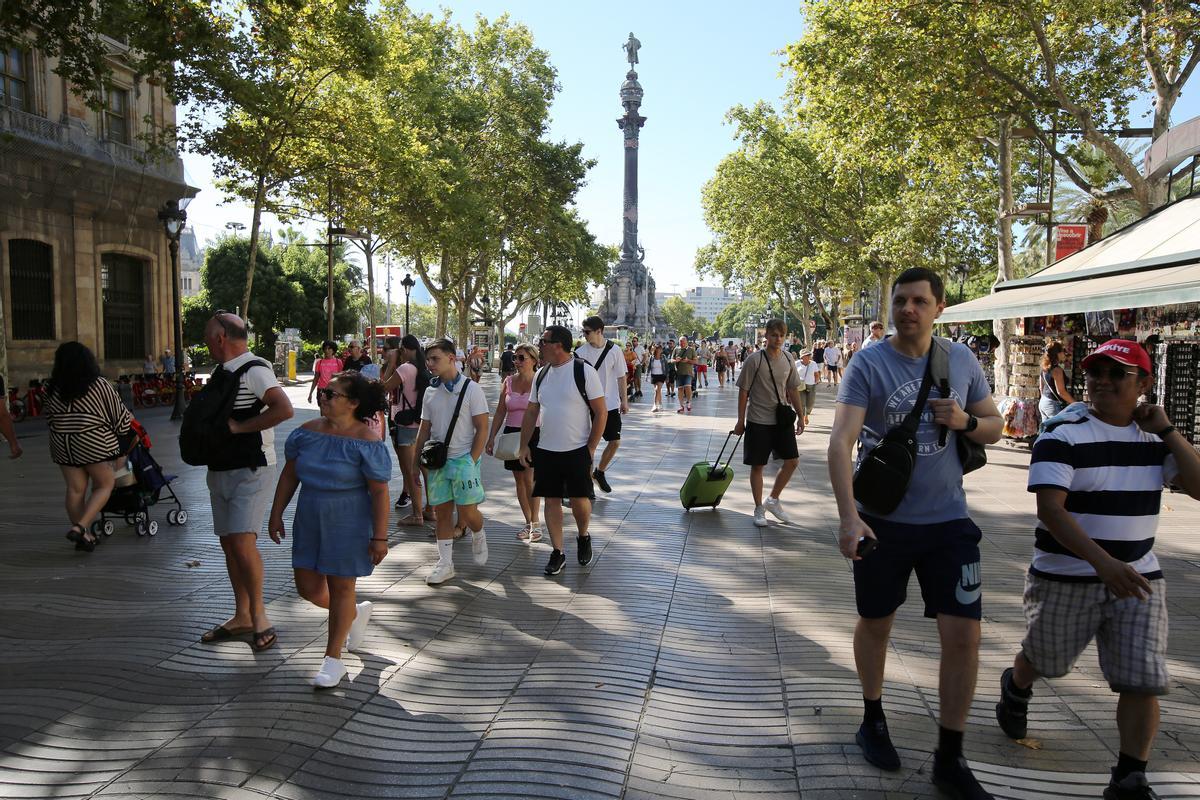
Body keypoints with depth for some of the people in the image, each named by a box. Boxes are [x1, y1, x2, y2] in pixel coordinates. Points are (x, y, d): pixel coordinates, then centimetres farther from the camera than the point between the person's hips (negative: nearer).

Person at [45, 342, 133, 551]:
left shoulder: (53, 389, 3)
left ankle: (83, 536, 18)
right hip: (93, 442, -4)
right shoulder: (98, 385, -7)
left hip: (63, 445, 4)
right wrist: (128, 425, 18)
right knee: (105, 485, 7)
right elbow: (118, 413, -1)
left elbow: (49, 417, 9)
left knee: (75, 490, 10)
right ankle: (80, 527, -9)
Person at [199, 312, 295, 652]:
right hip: (220, 469, 9)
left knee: (242, 540, -15)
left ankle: (258, 612, 2)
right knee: (228, 543, 11)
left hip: (250, 470, -9)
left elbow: (284, 409, -29)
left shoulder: (254, 370, -14)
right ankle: (242, 616, 21)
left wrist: (239, 427, -22)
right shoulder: (220, 372, 13)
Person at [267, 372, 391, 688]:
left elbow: (379, 492, -16)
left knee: (340, 587, 6)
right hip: (310, 521, 6)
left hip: (348, 525, -6)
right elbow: (289, 476, 9)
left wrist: (379, 537, -17)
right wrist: (276, 515, 11)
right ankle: (356, 613, 40)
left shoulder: (366, 442, -17)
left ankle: (333, 659, 22)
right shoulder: (307, 432, -1)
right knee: (308, 587, 11)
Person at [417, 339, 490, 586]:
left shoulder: (471, 388, -6)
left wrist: (472, 461, -14)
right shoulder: (430, 392, 9)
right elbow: (424, 430, 15)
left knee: (467, 512, -6)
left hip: (463, 459, -4)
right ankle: (445, 564, 15)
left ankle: (478, 535, 27)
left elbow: (482, 429, -7)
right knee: (442, 512, 6)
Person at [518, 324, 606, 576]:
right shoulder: (541, 374, 7)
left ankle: (584, 538, 29)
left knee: (579, 499, 0)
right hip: (546, 451, 5)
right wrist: (524, 445, 8)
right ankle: (557, 553, 17)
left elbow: (601, 412, -9)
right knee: (551, 500, 6)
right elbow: (531, 412, 14)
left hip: (577, 451, -5)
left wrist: (591, 448, -11)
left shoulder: (583, 371, -10)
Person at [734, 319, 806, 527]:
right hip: (758, 421, -5)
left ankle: (773, 500, 22)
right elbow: (743, 392, -7)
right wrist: (741, 421, -7)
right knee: (757, 465, 3)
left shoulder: (788, 360, 4)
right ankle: (759, 509, 17)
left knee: (792, 461, 4)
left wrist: (800, 416, 12)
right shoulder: (754, 360, -10)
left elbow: (793, 390, 14)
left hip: (782, 419, 5)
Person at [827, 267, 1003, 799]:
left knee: (964, 635, 0)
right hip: (882, 519, -2)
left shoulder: (962, 360, 1)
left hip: (948, 520, 3)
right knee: (875, 624, 14)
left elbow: (994, 428, 12)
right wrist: (848, 516, -33)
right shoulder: (869, 364, -12)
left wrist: (966, 422, -12)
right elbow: (841, 442, -22)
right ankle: (873, 720, 39)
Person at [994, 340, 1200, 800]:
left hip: (1137, 578, 4)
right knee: (1044, 661, 16)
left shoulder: (1155, 437, 5)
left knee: (1144, 681, -3)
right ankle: (1015, 689, 50)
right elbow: (1051, 510, -24)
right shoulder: (1064, 435, -14)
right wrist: (1103, 562, -35)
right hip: (1066, 579, -4)